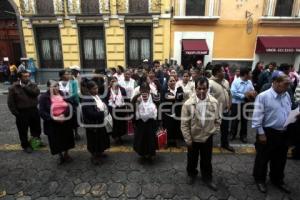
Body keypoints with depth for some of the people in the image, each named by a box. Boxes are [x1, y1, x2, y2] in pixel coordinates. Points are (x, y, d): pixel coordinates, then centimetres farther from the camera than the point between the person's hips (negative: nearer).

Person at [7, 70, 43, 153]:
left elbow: (36, 92, -19)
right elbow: (10, 102, -4)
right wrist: (15, 113, -9)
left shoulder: (33, 85, 3)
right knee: (23, 130, 7)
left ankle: (37, 140, 41)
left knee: (36, 127, 18)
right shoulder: (14, 87, -5)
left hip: (34, 110, 3)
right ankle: (25, 145, 26)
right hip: (22, 112, -3)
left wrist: (25, 87, -17)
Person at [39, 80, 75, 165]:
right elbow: (42, 112, -12)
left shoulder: (63, 94, 2)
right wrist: (53, 118, -24)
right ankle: (60, 156, 36)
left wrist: (64, 114, -21)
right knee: (56, 141, 10)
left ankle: (66, 155, 40)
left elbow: (69, 106, -4)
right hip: (52, 124, -2)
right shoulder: (44, 97, -8)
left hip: (65, 122, 3)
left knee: (66, 139, 16)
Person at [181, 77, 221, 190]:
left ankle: (207, 178, 44)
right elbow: (184, 124, -15)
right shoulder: (188, 104, -21)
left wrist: (215, 131, -1)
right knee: (192, 159, 21)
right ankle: (191, 174, 49)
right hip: (193, 138, -1)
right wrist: (188, 139, -11)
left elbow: (217, 119, 3)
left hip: (207, 137, 2)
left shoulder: (214, 102, -12)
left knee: (207, 160, 20)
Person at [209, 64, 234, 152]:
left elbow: (229, 94, 15)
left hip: (225, 110, 8)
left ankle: (225, 144, 44)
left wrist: (229, 105, 8)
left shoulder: (226, 82, 6)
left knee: (225, 129, 23)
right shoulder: (210, 83, -20)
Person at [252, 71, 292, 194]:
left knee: (280, 160, 22)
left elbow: (289, 112, 17)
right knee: (263, 159, 12)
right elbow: (257, 117, -16)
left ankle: (277, 180, 43)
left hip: (283, 133, 7)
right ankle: (259, 179, 33)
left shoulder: (287, 95, 4)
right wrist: (261, 133, -16)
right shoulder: (263, 96, -17)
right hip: (268, 133, -6)